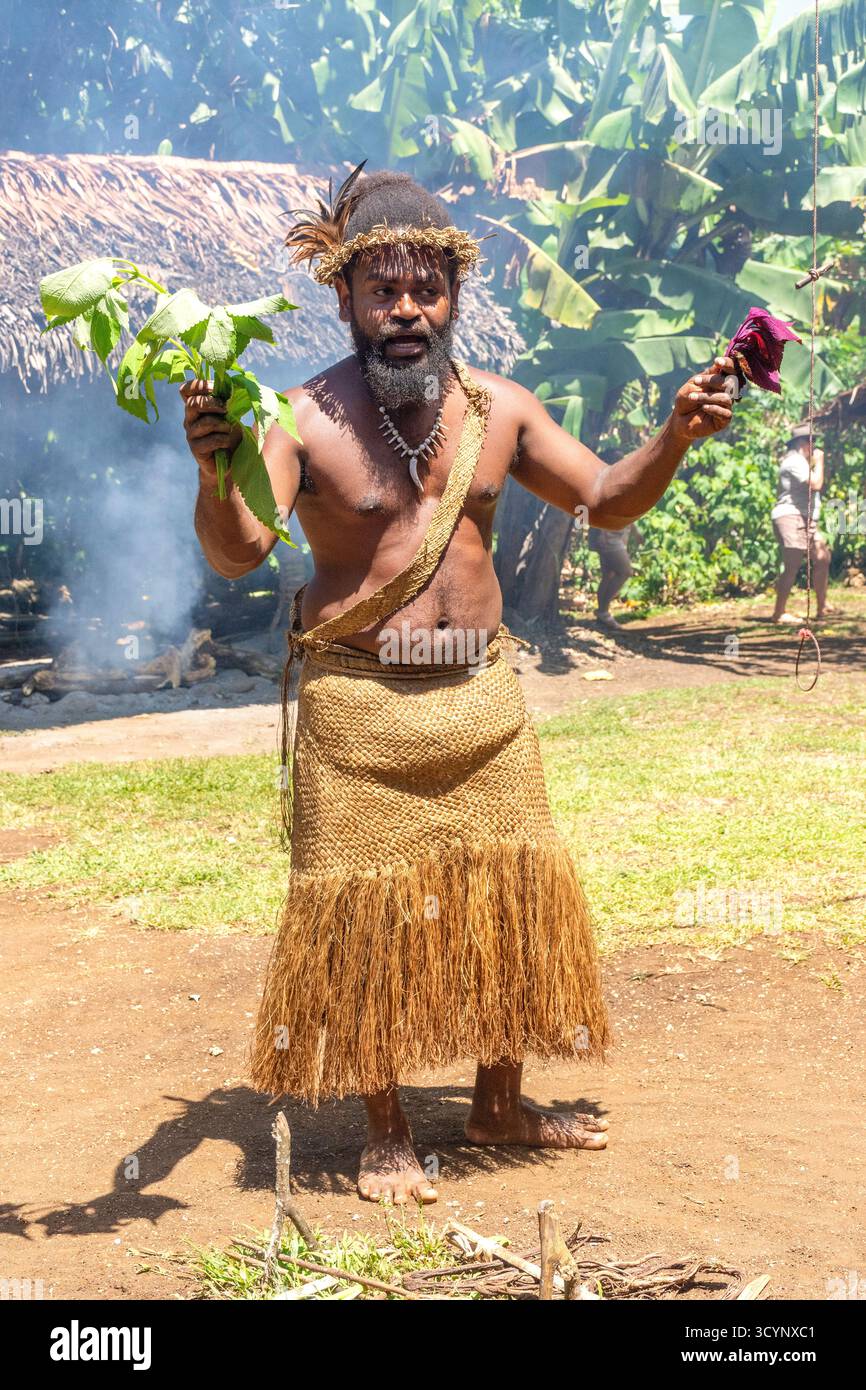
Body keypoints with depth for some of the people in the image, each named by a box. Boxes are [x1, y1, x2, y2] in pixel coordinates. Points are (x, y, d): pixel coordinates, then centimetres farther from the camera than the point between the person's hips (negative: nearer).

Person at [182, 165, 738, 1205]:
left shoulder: (497, 408, 5)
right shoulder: (305, 419, -10)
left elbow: (606, 498, 14)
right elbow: (238, 551, -22)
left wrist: (675, 436, -3)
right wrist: (216, 469, -42)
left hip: (482, 697, 5)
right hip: (359, 702, -4)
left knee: (506, 898, 11)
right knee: (367, 913, 1)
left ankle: (500, 1104, 29)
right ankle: (385, 1136, 16)